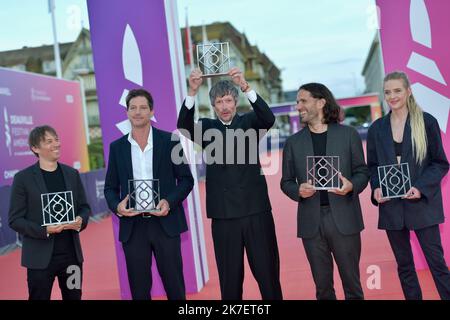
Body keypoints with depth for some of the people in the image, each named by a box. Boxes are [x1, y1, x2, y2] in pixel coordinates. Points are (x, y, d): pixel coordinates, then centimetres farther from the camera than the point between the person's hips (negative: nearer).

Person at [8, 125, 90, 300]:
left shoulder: (72, 174, 8)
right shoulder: (23, 178, -5)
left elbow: (84, 207, 13)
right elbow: (15, 220, -6)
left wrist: (81, 220, -9)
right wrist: (44, 230, -21)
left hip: (72, 254, 4)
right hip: (40, 257, -4)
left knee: (74, 297, 13)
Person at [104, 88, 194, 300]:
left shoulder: (169, 140, 1)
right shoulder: (117, 147, 7)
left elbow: (186, 179, 2)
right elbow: (110, 187, 10)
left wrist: (169, 202, -14)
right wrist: (117, 206, -11)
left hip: (165, 222, -1)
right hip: (133, 226, 2)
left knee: (175, 287, 5)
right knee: (139, 289, 9)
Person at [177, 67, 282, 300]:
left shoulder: (249, 123, 5)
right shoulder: (207, 128, 7)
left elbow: (269, 118, -15)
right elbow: (184, 126, -12)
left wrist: (245, 86, -27)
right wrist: (192, 91, -25)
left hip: (256, 211, 0)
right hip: (223, 214, 1)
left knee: (267, 271, 7)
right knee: (229, 277, 8)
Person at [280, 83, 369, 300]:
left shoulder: (348, 135, 4)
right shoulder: (293, 142, 8)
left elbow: (362, 171, 5)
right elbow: (286, 182, 9)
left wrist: (351, 186, -16)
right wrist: (298, 191, -13)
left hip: (343, 218, -1)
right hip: (311, 221, 2)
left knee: (352, 281, 7)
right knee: (322, 285, 11)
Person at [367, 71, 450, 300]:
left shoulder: (427, 122, -2)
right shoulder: (377, 128, 7)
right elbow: (372, 165, 12)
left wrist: (421, 188, -16)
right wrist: (376, 188, -7)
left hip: (422, 203, -3)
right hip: (391, 205, 3)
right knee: (403, 264, 11)